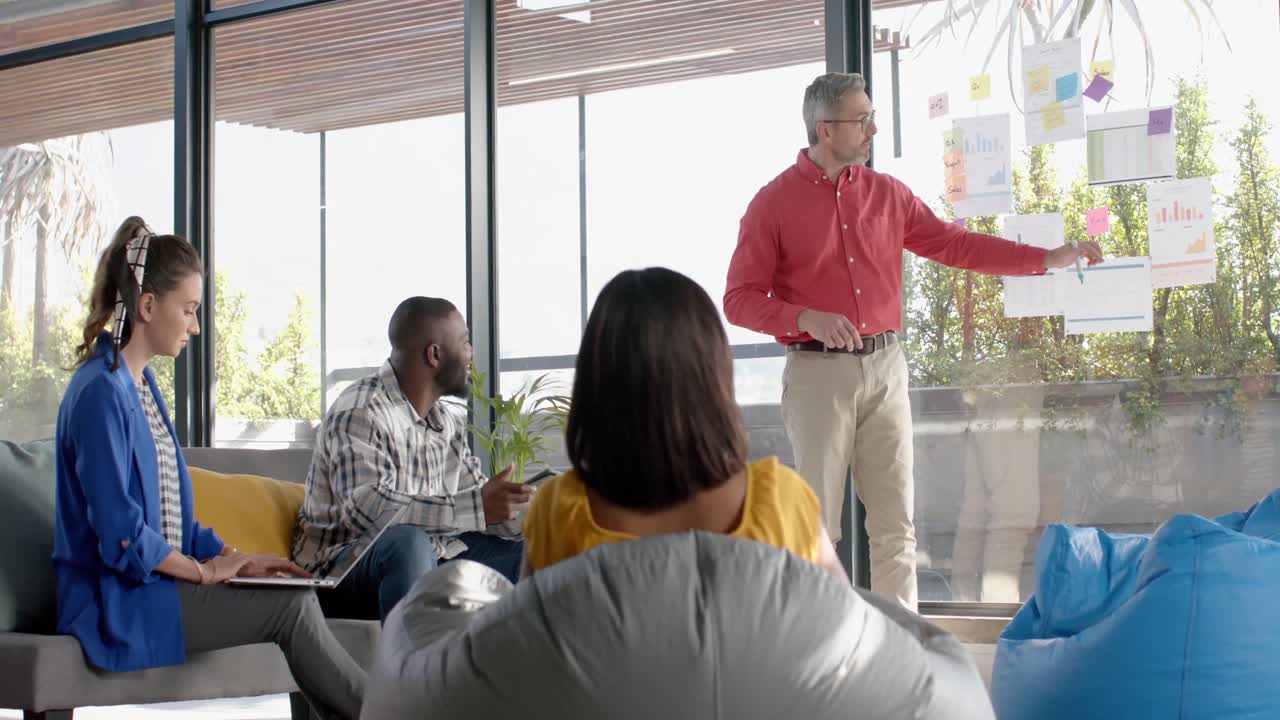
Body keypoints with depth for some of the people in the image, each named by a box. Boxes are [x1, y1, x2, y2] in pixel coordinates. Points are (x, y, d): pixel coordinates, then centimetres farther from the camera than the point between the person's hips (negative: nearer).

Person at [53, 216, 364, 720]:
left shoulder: (141, 385, 15)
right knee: (291, 604, -16)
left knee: (295, 600, -11)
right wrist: (207, 569, -9)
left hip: (156, 581, 9)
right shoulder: (100, 392, -16)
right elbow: (120, 535, -21)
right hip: (116, 599, -9)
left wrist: (233, 560, 7)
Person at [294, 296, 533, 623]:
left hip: (428, 560, 8)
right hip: (345, 565, -8)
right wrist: (476, 508, -36)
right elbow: (365, 508, -31)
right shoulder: (360, 412, -17)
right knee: (407, 540, -37)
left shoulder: (448, 420, 10)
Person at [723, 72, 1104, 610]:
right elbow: (739, 299, -4)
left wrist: (1047, 259, 7)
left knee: (895, 523, 4)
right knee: (817, 524, 0)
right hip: (818, 372, -4)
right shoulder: (774, 203, -2)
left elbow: (951, 243, 12)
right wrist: (805, 318, -21)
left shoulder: (886, 193, 11)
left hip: (885, 368, 4)